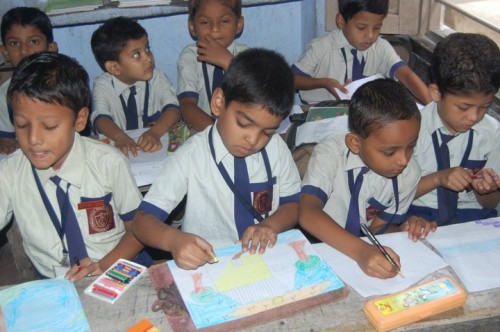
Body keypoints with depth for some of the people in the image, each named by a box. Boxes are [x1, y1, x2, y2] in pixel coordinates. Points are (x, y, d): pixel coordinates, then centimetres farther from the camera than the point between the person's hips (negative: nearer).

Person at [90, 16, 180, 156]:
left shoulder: (157, 78, 0)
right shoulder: (103, 85, -2)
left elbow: (173, 109, -12)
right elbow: (101, 118, -16)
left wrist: (155, 132, -31)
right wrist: (119, 137, -37)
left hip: (157, 144, 2)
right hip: (120, 146, -2)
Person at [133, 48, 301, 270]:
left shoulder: (276, 147, -2)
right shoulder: (191, 156, -12)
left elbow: (293, 203, 8)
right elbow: (142, 220, -12)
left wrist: (271, 224, -13)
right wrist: (173, 239, -33)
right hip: (207, 265, -2)